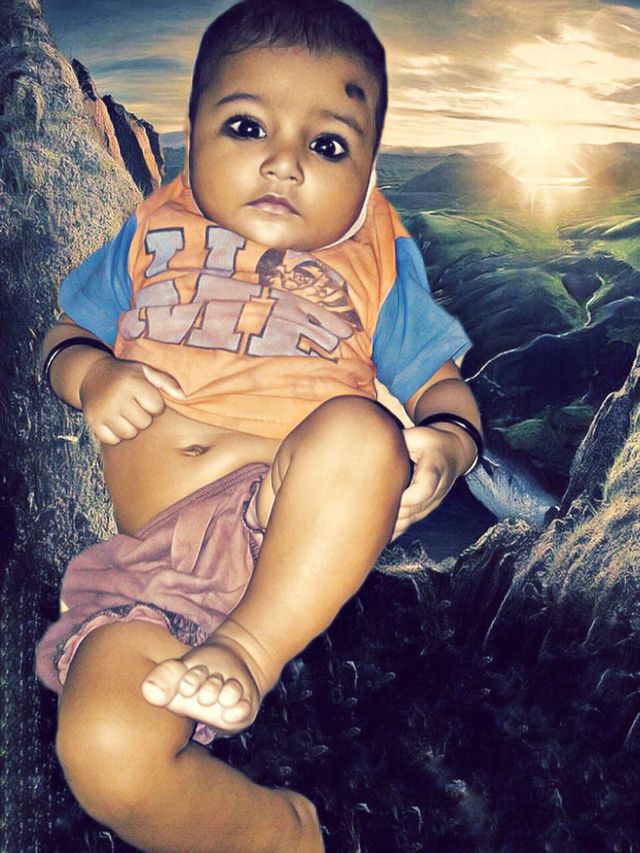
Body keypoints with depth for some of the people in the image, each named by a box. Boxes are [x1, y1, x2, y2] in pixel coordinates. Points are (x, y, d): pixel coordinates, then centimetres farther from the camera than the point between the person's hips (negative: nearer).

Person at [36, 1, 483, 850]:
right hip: (155, 564, 1)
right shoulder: (154, 237, 21)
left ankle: (253, 649, -23)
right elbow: (67, 332, 27)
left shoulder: (375, 264, 18)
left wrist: (445, 442, -9)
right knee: (103, 752, -27)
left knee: (356, 428, -35)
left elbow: (442, 384, 17)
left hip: (313, 533, -1)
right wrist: (90, 374, 1)